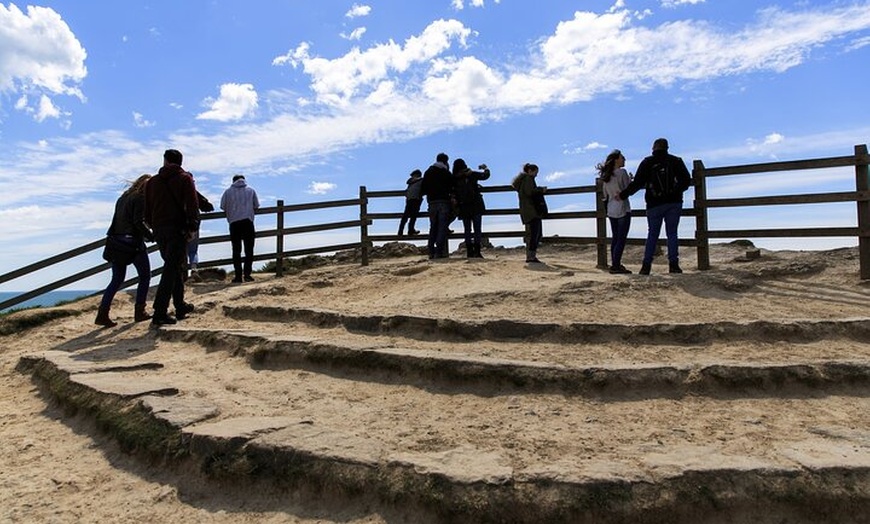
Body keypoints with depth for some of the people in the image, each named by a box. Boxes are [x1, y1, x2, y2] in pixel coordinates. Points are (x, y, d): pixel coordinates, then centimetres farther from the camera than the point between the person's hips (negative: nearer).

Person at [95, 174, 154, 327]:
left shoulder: (123, 197, 18)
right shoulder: (140, 197, -7)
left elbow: (116, 220, 17)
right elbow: (138, 222, -16)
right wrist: (151, 236, -6)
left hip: (117, 241, 7)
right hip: (132, 242, -7)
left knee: (117, 279, 11)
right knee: (145, 276, 7)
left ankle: (102, 314, 3)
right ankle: (139, 312, 6)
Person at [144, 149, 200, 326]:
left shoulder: (153, 181, 15)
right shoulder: (185, 178, 1)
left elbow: (147, 210, 13)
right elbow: (192, 205, -12)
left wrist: (153, 226, 19)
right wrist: (193, 226, -9)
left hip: (159, 230, 5)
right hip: (178, 229, -5)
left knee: (175, 267, 17)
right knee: (171, 269, -8)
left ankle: (180, 306, 24)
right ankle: (160, 312, -16)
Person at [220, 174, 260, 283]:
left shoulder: (228, 191, 8)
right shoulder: (251, 190, 10)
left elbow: (223, 206, 7)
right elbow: (256, 206, 10)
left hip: (234, 223, 0)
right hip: (248, 222, 0)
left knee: (236, 250, 5)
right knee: (249, 250, 4)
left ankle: (238, 275, 3)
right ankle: (247, 274, -3)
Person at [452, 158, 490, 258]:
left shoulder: (454, 179, 0)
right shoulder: (472, 174, -3)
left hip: (463, 208, 1)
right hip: (476, 206, -1)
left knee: (467, 230, 5)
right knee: (477, 229, 1)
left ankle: (469, 251, 4)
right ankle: (477, 251, -3)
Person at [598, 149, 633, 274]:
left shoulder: (605, 175, 9)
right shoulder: (622, 172, -12)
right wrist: (630, 179, 5)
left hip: (611, 210, 7)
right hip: (622, 209, -7)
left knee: (615, 238, 14)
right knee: (621, 239, -5)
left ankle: (614, 264, 17)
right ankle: (616, 265, -6)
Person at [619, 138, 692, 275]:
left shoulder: (647, 163, 0)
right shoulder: (676, 161, 5)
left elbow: (637, 183, -6)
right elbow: (687, 180, 3)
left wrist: (623, 194, 3)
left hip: (655, 205, -1)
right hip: (674, 203, 1)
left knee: (652, 234, 6)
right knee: (672, 233, 5)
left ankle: (646, 265, 2)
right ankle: (673, 264, -2)